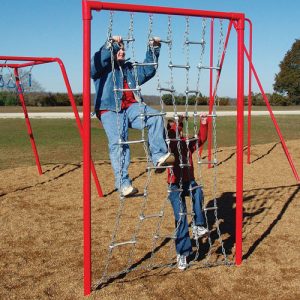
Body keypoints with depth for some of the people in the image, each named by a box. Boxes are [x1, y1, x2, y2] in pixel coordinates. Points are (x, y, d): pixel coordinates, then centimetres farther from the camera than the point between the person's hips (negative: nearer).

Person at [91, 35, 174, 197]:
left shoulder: (130, 69, 31)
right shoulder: (103, 68, 12)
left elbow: (148, 69, 33)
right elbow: (95, 62, -10)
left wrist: (153, 48, 25)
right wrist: (110, 43, -18)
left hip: (131, 107, 5)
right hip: (110, 110, -5)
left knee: (156, 117, -21)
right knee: (118, 143, -20)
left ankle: (159, 157, -24)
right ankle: (123, 183, -22)